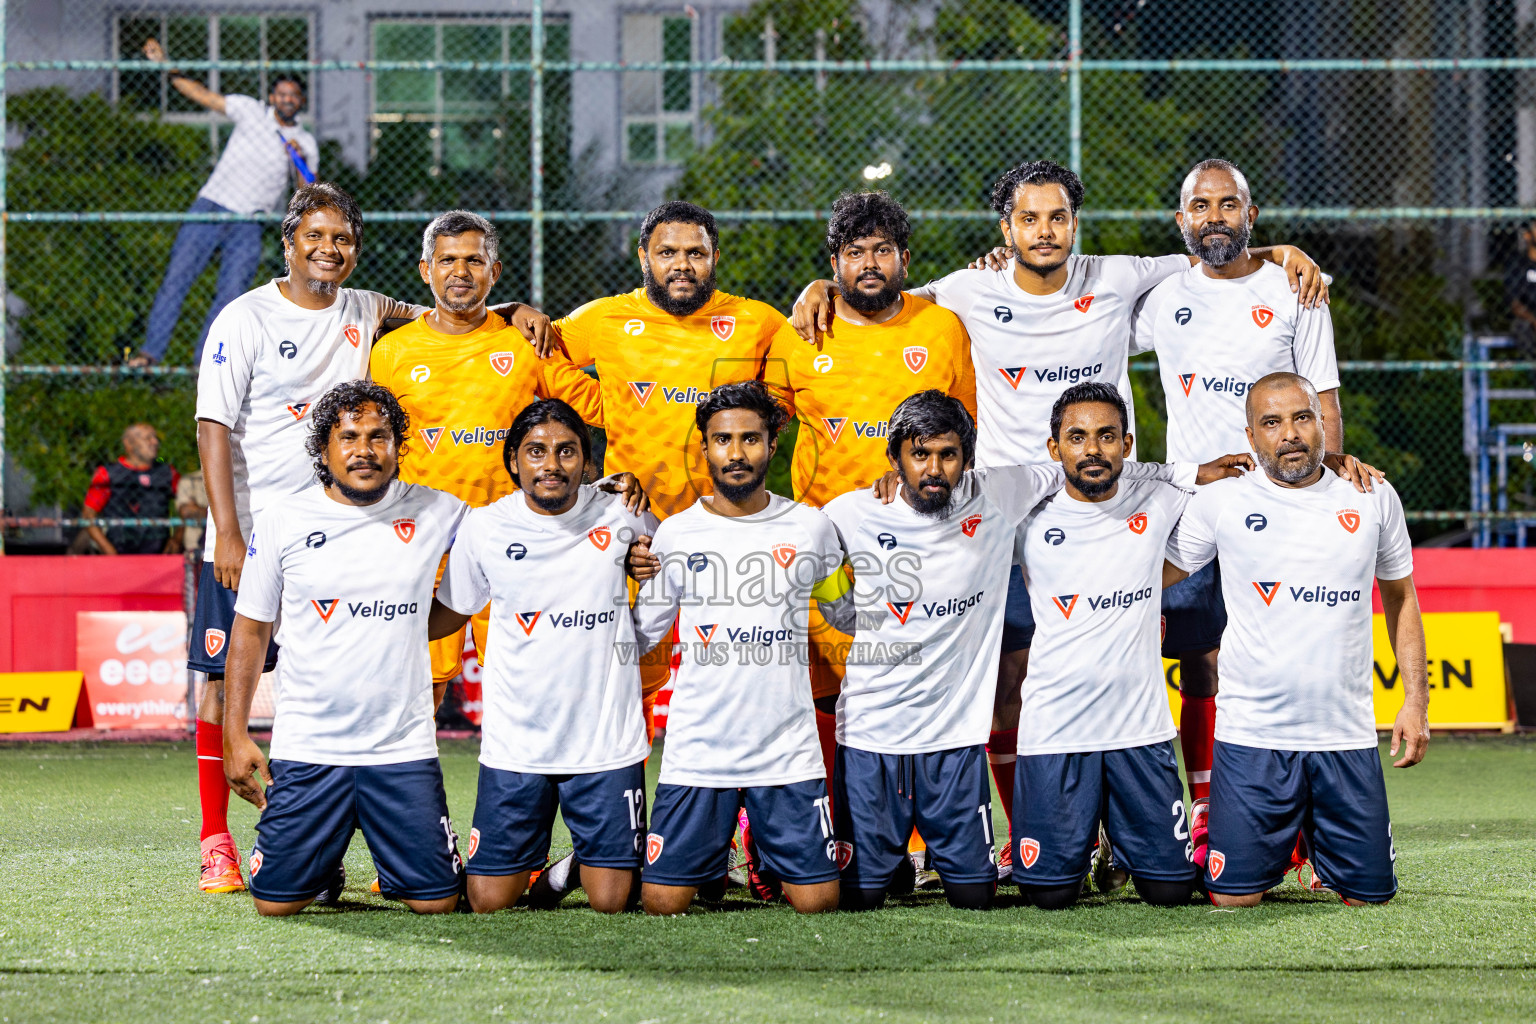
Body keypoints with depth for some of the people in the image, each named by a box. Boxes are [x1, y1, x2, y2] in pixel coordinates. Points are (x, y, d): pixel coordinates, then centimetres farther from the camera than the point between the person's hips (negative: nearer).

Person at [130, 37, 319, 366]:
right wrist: (168, 68, 0)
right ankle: (151, 350, -11)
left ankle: (204, 360, -1)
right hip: (211, 205, -1)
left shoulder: (306, 144, 10)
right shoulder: (250, 110, 7)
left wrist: (300, 163, -12)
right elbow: (203, 96, 8)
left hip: (249, 225, 1)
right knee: (177, 276, -11)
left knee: (230, 294, -10)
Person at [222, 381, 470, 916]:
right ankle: (325, 863, 29)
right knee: (275, 901, -6)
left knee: (436, 901, -6)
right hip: (308, 747, 0)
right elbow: (250, 628, 8)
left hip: (404, 746, 0)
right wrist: (235, 735, 4)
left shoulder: (435, 513, 1)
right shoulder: (282, 521, 1)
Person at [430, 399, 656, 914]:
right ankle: (530, 855, 32)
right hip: (515, 741, 1)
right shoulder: (483, 528, -3)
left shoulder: (620, 515, -4)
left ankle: (588, 860, 31)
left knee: (611, 900, -2)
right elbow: (447, 614, 12)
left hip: (607, 739, 0)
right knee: (489, 901, 0)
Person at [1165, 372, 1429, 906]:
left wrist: (1416, 700, 8)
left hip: (1347, 738, 2)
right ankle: (1258, 844, 29)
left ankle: (1317, 848, 36)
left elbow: (1400, 599, 15)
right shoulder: (1219, 502, -2)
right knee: (1234, 897, -6)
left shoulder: (1374, 500, 5)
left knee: (1369, 894, 2)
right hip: (1251, 736, -2)